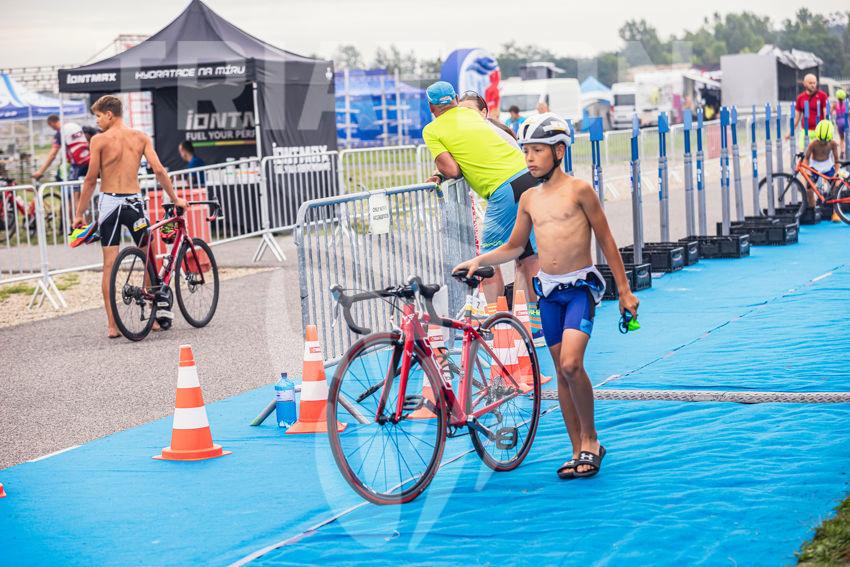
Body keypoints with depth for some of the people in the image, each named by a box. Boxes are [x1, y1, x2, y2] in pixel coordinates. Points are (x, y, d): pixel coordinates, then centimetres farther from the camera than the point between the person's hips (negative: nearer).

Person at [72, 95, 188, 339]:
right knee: (149, 257, 18)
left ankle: (112, 325, -2)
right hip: (134, 200, 2)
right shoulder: (140, 137, 4)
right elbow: (158, 170, -3)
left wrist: (79, 213, 3)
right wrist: (174, 199, 8)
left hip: (109, 201, -2)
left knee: (109, 265, 1)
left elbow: (91, 179, -4)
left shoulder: (99, 140, -4)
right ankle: (159, 306, 19)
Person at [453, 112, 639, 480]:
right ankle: (579, 451, 15)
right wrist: (479, 261, 4)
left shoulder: (578, 190, -6)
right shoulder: (529, 199, 9)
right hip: (548, 290, 5)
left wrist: (624, 291, -1)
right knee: (562, 372, 7)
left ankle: (590, 440, -2)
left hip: (580, 287, -5)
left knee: (571, 364, -21)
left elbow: (606, 240, -1)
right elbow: (514, 246, 20)